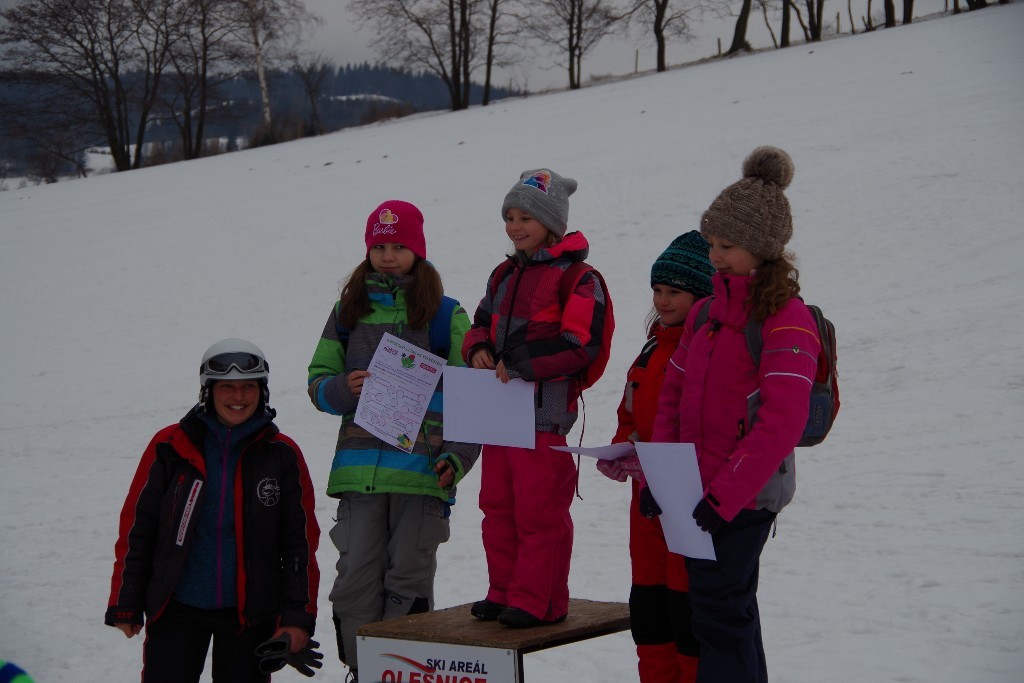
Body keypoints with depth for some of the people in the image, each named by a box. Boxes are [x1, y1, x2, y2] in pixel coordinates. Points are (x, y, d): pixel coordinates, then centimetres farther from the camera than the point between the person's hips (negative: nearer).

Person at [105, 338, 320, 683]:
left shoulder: (282, 454, 2)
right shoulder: (170, 447, -1)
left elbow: (301, 541, 4)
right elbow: (135, 528, 3)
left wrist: (298, 616, -1)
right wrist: (125, 606, 1)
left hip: (250, 615, 1)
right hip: (176, 609, 0)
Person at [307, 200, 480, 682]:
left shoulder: (445, 315, 6)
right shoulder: (348, 312, 15)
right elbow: (318, 380, 16)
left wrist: (457, 457, -10)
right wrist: (343, 389, -7)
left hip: (422, 470, -3)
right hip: (360, 471, 3)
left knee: (408, 577, -1)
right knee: (356, 576, 1)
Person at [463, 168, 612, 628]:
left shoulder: (577, 278, -9)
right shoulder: (504, 276, 18)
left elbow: (580, 345, -17)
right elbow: (483, 324, 25)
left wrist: (522, 365, -22)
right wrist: (479, 349, 1)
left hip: (545, 413, -8)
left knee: (539, 510, -5)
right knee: (497, 506, 13)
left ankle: (540, 601, 4)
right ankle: (505, 593, 23)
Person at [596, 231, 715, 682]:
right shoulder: (654, 347, 16)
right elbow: (631, 415, 24)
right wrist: (620, 452, 5)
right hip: (648, 496, 9)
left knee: (688, 605, -4)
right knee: (647, 603, 15)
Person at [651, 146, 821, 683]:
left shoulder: (787, 321, -13)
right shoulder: (707, 312, 12)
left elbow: (781, 422, -20)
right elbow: (673, 395, 15)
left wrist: (725, 493, -22)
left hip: (746, 495, -8)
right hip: (697, 487, 8)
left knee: (719, 608, -7)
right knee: (730, 607, 15)